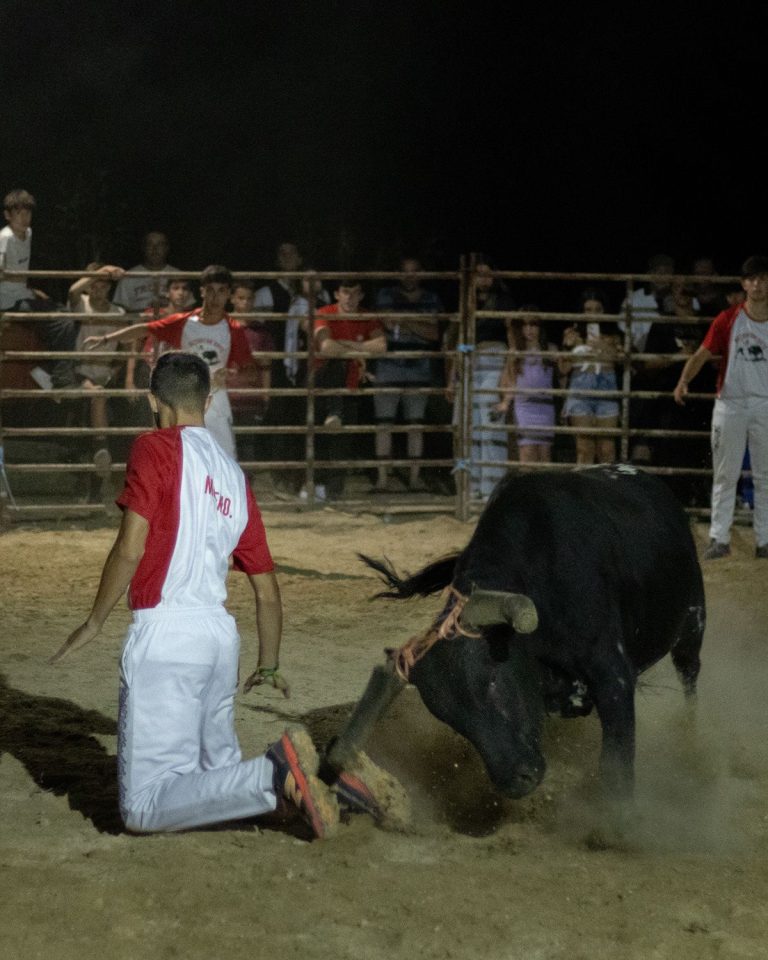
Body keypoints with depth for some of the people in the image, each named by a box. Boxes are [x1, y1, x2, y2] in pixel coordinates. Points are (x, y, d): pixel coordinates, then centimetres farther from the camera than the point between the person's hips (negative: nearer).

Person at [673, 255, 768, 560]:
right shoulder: (728, 319, -1)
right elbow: (702, 354, -4)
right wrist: (684, 381, -20)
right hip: (730, 404, -1)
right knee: (725, 475, 3)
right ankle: (719, 538, 6)